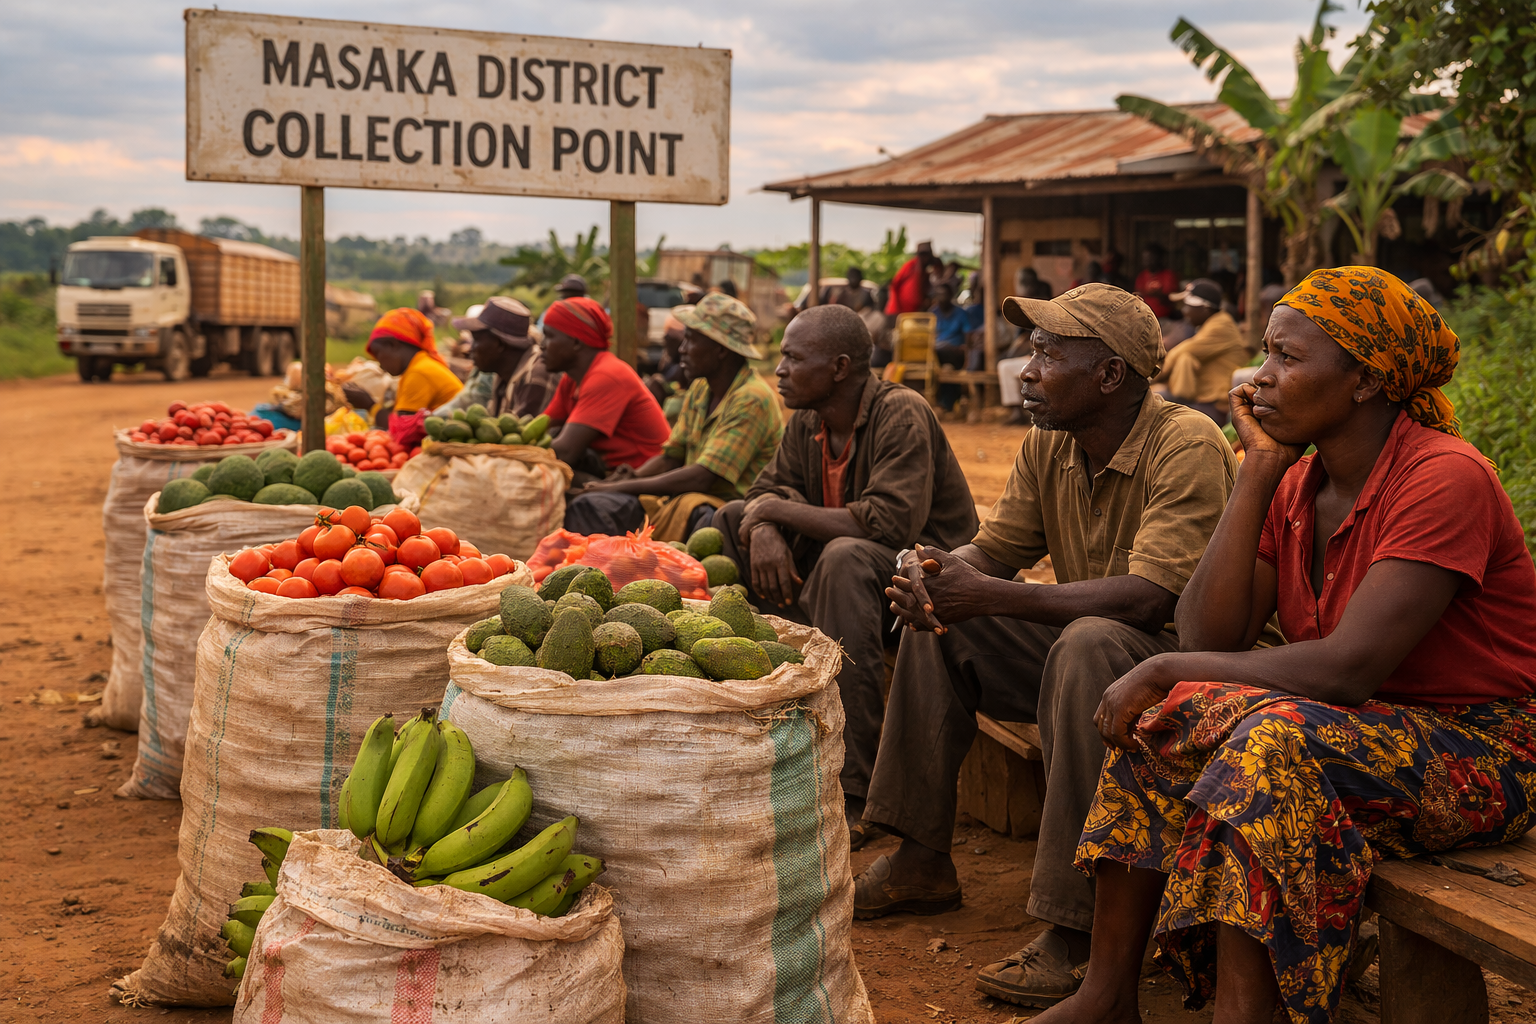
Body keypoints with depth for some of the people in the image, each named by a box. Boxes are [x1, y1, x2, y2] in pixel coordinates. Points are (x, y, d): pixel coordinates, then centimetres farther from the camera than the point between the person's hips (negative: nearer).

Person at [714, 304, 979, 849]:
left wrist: (778, 510, -23)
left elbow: (890, 522, -30)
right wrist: (764, 529, -17)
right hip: (842, 567, 8)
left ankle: (849, 793, -37)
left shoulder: (901, 413, -19)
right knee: (731, 520, 0)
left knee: (845, 557, -39)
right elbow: (768, 489, 9)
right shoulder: (807, 422, 4)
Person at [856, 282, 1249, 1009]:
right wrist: (930, 570, -18)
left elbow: (1148, 596, -32)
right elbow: (993, 548, 7)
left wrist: (993, 596, -34)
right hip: (1079, 650, 8)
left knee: (1090, 645, -37)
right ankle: (921, 863, 5)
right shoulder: (1047, 447, 3)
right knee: (937, 620, -1)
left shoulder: (1187, 446, -22)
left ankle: (1075, 928, -33)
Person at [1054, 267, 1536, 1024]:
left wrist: (1166, 670, -22)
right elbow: (1208, 637, -8)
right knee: (1156, 719, -8)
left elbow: (1347, 668, -29)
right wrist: (1258, 472, -9)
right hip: (1370, 727, 8)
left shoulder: (1447, 479, -21)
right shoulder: (1296, 486, 3)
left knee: (1278, 742, -32)